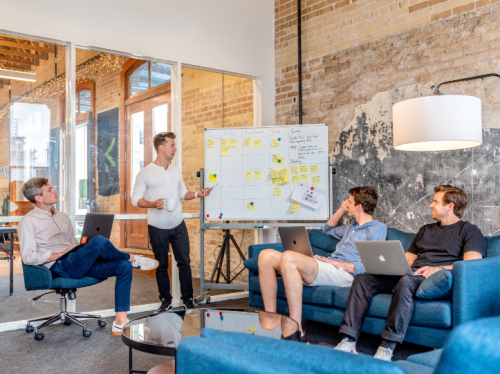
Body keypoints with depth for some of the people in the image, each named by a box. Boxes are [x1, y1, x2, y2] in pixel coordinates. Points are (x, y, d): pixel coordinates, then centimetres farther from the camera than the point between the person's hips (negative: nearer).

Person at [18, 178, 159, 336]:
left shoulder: (63, 217, 23)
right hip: (59, 268, -8)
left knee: (124, 266, -15)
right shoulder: (28, 222, 0)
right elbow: (28, 257, -10)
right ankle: (132, 259, -2)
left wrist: (85, 250, 4)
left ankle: (120, 322, -18)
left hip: (79, 264, 8)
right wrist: (62, 253, -13)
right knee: (99, 241, -32)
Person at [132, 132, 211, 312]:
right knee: (162, 266, 8)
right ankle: (166, 301, 22)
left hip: (178, 225, 4)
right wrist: (153, 204, -23)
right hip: (157, 228, -4)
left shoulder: (176, 171, 9)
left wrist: (197, 194, -1)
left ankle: (188, 299, 17)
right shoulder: (145, 173, -6)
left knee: (184, 263, 5)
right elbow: (136, 198, -7)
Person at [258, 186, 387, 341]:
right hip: (326, 268, 9)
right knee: (267, 255, -8)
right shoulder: (352, 227, 31)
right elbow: (328, 229, 50)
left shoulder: (378, 228, 3)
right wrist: (342, 209, 34)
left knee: (288, 257, -34)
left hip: (344, 274, -9)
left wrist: (335, 263, -12)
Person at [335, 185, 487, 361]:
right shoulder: (425, 230, 31)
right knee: (362, 279, -16)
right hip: (407, 275, 7)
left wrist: (439, 268, -22)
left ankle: (387, 348, -38)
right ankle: (348, 342, -24)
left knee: (406, 281, -40)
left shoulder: (469, 231, 9)